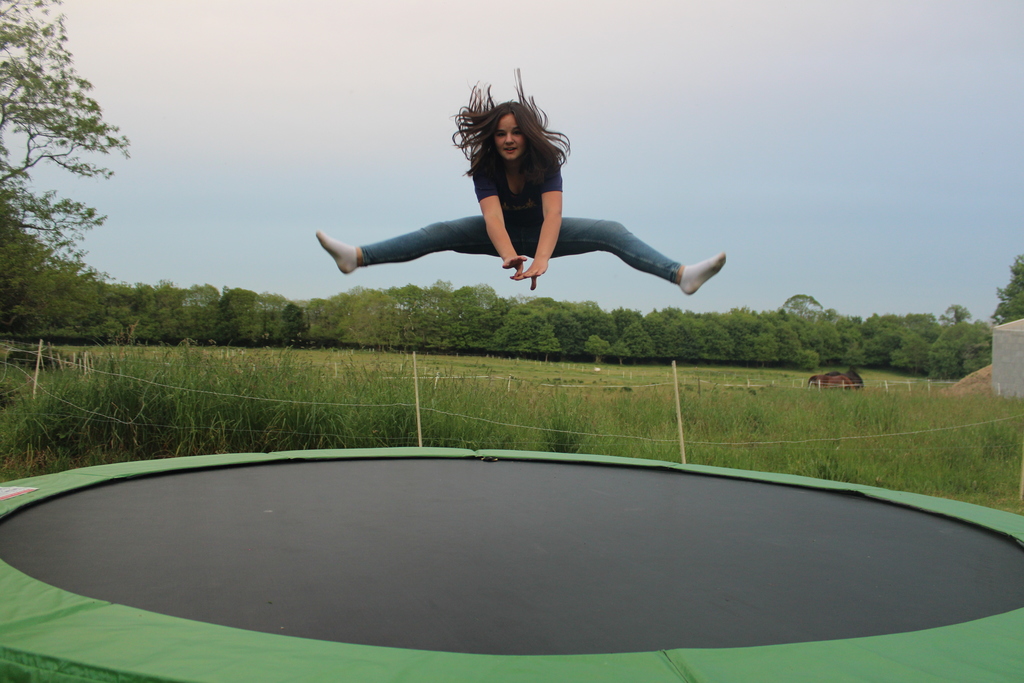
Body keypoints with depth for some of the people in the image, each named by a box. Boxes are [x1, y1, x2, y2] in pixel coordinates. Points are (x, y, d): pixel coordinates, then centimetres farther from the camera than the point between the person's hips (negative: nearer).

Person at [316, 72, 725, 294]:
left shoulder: (547, 162, -27)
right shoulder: (485, 169, -25)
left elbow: (552, 215, -43)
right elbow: (493, 216, -43)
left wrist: (542, 258, -62)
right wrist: (509, 255, -63)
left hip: (541, 234, 0)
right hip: (503, 235, 1)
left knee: (611, 232, -22)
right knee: (442, 233, -21)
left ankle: (682, 275, -34)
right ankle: (357, 257, -31)